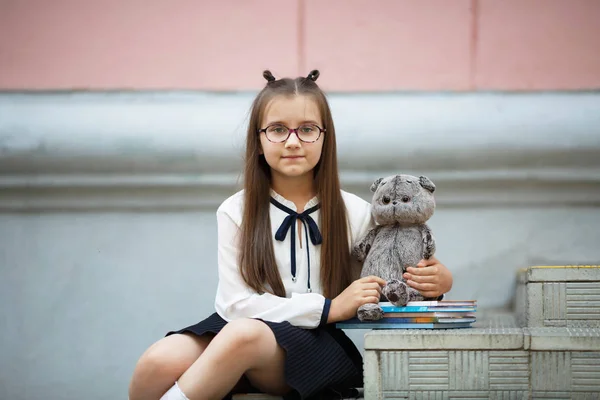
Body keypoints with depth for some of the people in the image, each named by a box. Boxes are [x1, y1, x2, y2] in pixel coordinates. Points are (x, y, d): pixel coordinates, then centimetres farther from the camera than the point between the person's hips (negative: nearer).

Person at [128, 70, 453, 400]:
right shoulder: (236, 212, 4)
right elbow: (235, 302, -5)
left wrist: (434, 281, -10)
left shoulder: (355, 213, 5)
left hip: (320, 342, 0)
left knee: (245, 333, -36)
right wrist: (329, 307, -12)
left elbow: (380, 292, 13)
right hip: (237, 329, 1)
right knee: (161, 361, -32)